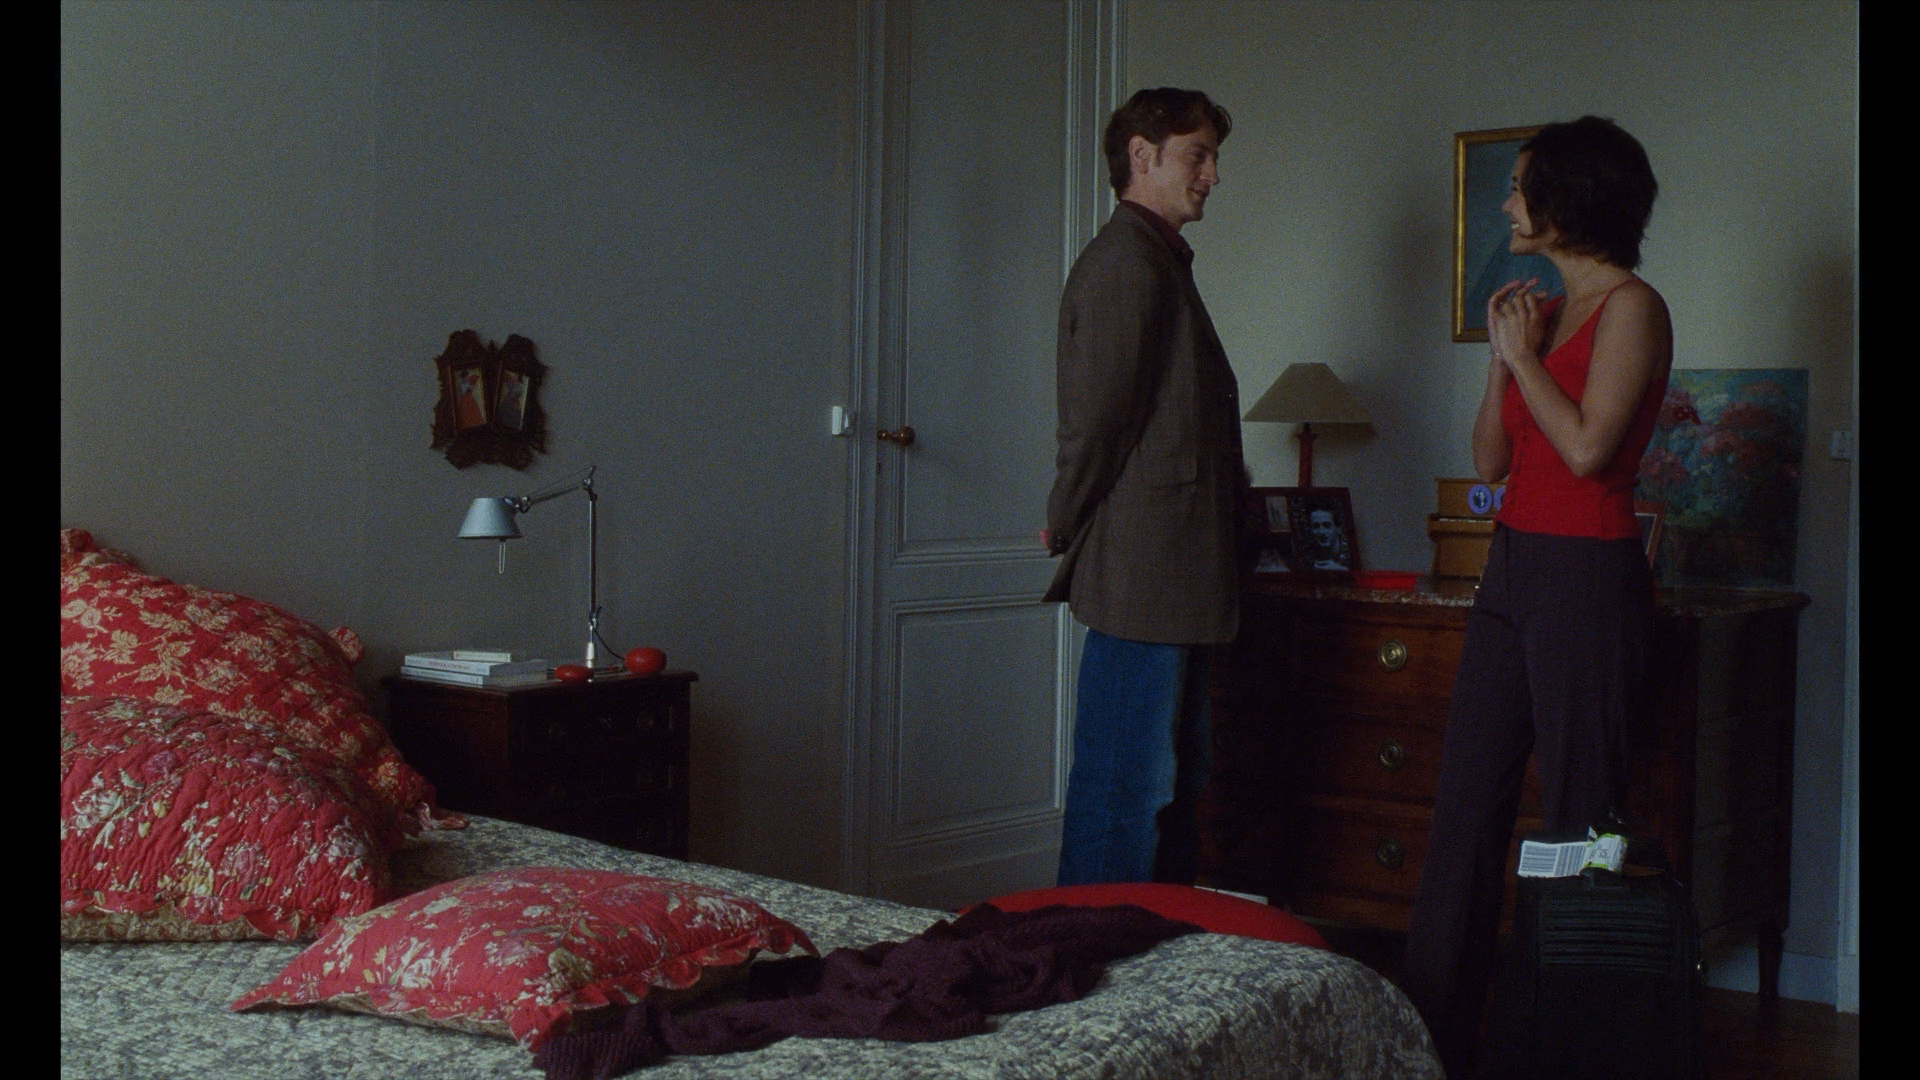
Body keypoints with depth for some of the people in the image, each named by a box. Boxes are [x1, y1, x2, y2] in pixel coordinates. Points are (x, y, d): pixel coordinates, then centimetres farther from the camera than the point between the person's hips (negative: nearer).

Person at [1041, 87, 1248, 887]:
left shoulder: (1158, 260, 21)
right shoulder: (1127, 260, -13)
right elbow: (1096, 412, -17)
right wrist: (1068, 527, -6)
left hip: (1173, 577, 11)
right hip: (1142, 571, -11)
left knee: (1175, 775, 16)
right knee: (1127, 788, -5)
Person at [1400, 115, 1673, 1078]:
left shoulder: (1632, 307, -8)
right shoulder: (1543, 310, 15)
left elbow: (1587, 446, -20)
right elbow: (1490, 459, 12)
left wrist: (1525, 353, -8)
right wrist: (1503, 352, 2)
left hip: (1586, 575, -8)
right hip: (1513, 566, 8)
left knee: (1577, 814, -1)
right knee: (1466, 800, 8)